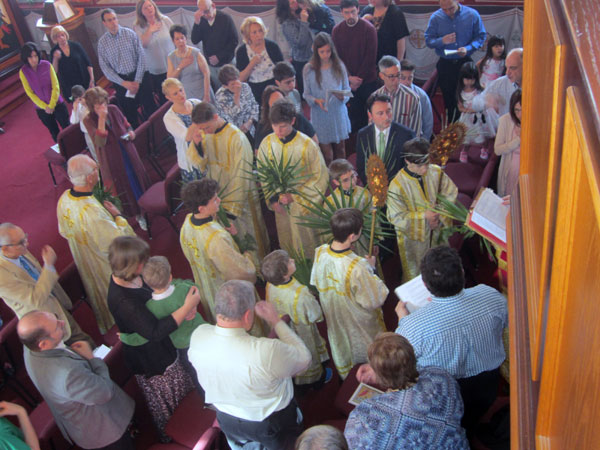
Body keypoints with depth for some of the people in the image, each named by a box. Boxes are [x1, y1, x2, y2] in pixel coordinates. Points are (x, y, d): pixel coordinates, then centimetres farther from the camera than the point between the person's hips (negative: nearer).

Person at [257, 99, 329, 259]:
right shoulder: (267, 143, -9)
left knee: (306, 246, 11)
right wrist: (272, 199, -7)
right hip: (280, 205, 3)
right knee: (286, 244, 19)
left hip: (304, 204, -3)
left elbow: (321, 177, -13)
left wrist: (295, 196, -18)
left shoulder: (307, 145, -19)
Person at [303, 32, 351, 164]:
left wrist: (342, 96, -21)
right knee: (326, 155, 1)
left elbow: (347, 90, 2)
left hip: (338, 114, 2)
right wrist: (316, 101, -23)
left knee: (340, 150, 14)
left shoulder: (339, 66, -2)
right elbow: (306, 94, -2)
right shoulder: (309, 69, -6)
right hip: (320, 117, -2)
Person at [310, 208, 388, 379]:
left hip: (334, 317, 6)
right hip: (360, 323, -5)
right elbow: (374, 300, -26)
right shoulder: (357, 267, -42)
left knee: (342, 347, 34)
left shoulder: (320, 252, -23)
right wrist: (371, 268, -15)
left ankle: (346, 377, 59)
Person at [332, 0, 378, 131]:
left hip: (368, 80, -2)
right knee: (353, 112, 9)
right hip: (348, 81, 3)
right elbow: (337, 57, 2)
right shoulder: (337, 30, 0)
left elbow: (371, 57, -10)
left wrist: (359, 79, -11)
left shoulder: (369, 29, -10)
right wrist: (349, 77, -9)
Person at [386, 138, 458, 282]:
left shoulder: (436, 172, -16)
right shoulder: (397, 185, -28)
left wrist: (439, 215, -18)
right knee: (414, 272, 18)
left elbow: (451, 194, -4)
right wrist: (423, 216, -27)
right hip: (413, 235, -4)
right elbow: (396, 217, -22)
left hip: (436, 231, 4)